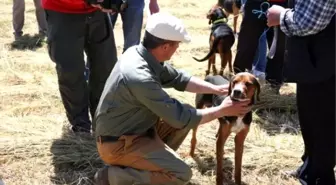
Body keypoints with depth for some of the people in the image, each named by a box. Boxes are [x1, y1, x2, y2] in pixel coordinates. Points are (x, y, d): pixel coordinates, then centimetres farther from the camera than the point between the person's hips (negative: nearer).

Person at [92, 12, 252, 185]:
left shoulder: (139, 53, -6)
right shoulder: (141, 78, -33)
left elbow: (177, 78, 8)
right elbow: (180, 118, -24)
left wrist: (216, 89, 1)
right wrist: (222, 110, -12)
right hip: (118, 143, -9)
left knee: (186, 114, 8)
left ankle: (153, 160, 14)